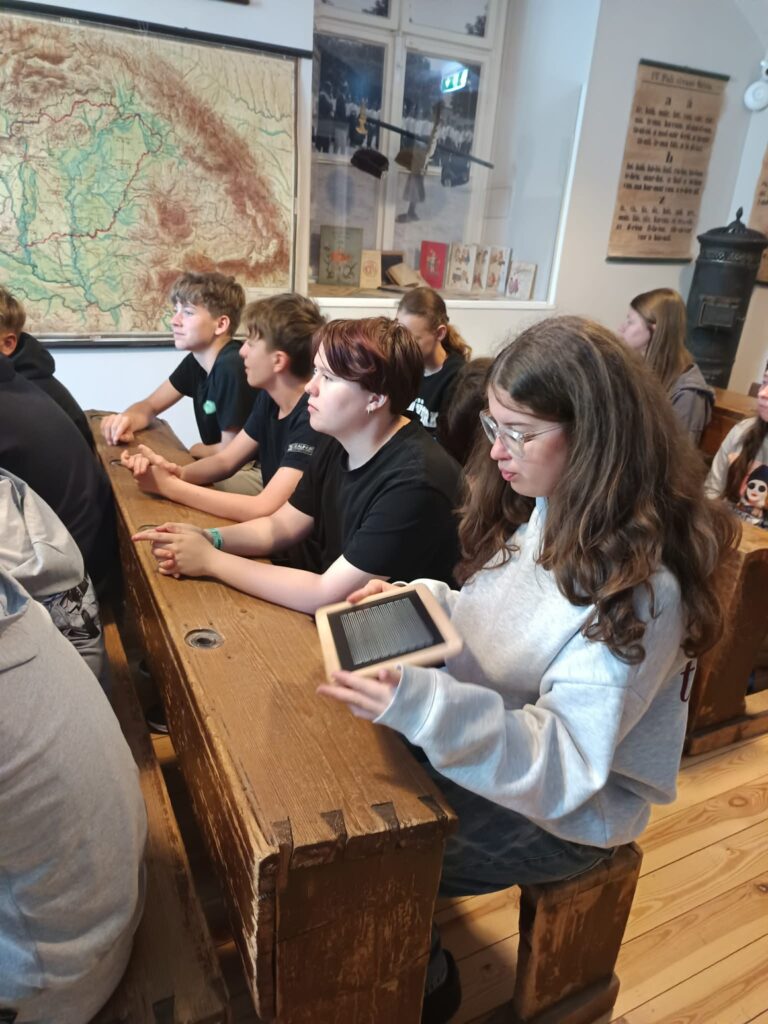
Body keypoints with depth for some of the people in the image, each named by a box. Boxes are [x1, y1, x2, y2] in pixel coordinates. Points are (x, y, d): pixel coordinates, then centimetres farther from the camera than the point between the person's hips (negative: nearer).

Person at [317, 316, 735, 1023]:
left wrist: (422, 704, -45)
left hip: (563, 806, -7)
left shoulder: (638, 584, -30)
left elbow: (566, 760, -31)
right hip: (482, 750, 7)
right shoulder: (542, 508, -5)